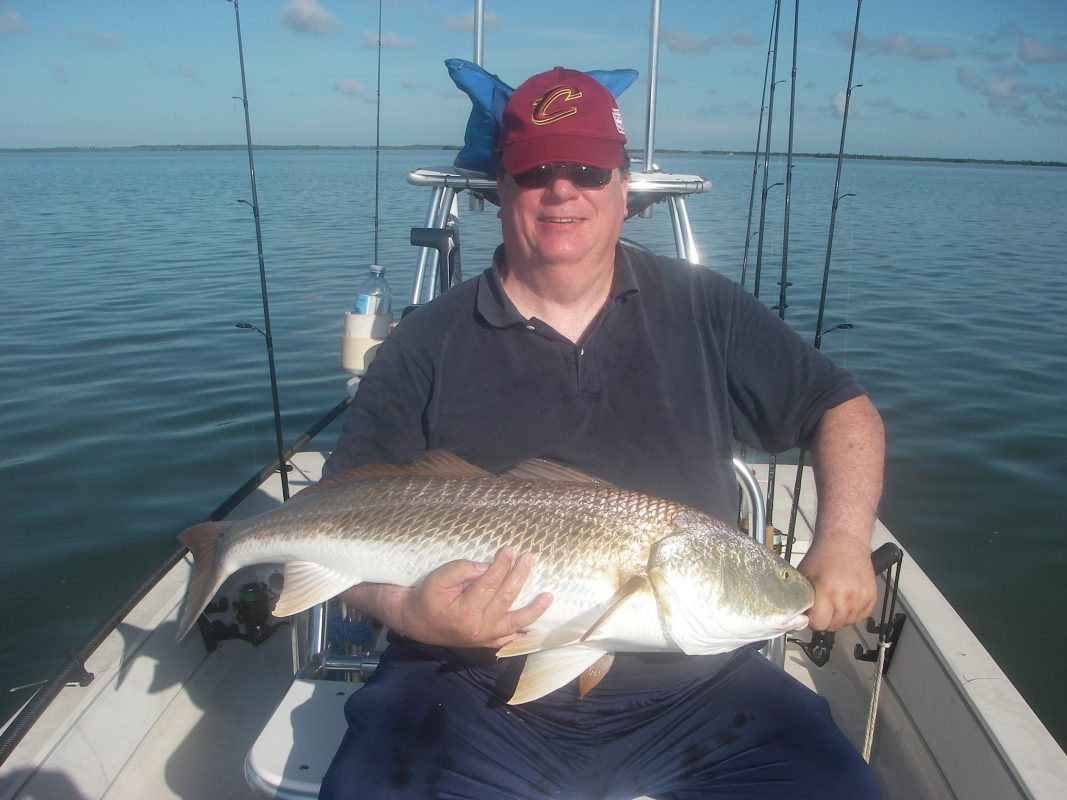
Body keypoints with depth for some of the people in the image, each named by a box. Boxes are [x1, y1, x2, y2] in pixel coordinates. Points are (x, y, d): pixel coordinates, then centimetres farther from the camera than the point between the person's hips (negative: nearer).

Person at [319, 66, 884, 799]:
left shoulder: (704, 312, 5)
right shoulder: (428, 345, 1)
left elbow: (844, 408, 10)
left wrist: (844, 542, -7)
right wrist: (406, 610, -19)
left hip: (692, 682, 2)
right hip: (476, 690, -1)